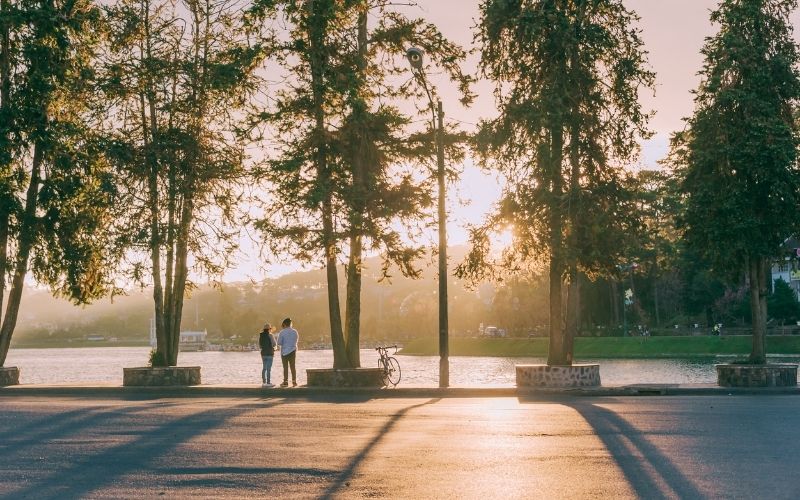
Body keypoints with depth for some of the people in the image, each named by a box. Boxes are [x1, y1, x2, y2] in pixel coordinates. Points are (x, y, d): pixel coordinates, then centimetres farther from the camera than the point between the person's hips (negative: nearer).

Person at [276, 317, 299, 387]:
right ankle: (294, 381, 9)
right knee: (293, 366, 11)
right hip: (293, 351, 3)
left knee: (285, 367, 3)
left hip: (285, 351, -3)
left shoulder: (282, 332, -13)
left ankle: (285, 382, 3)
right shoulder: (295, 332, -1)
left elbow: (279, 343, -11)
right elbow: (297, 340, 12)